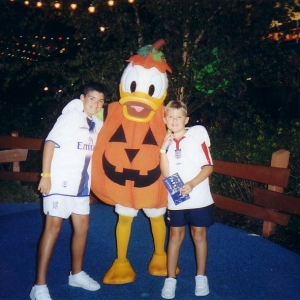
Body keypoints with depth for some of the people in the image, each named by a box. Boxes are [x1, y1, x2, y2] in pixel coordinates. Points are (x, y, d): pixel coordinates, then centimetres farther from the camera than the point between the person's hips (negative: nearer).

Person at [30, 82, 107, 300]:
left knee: (82, 225, 12)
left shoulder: (99, 126, 9)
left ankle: (76, 273, 29)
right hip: (60, 181, -7)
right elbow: (51, 142, -14)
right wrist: (46, 174, -20)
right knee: (53, 227, -8)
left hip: (82, 183, 7)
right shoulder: (70, 116, -8)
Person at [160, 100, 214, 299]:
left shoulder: (198, 135, -6)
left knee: (199, 235, 11)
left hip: (199, 197, -2)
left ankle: (201, 277, 27)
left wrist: (192, 184, -19)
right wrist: (163, 149, -15)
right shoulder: (166, 141, 3)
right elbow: (166, 173, -6)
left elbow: (209, 166, -7)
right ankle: (171, 278, 21)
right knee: (176, 235, 11)